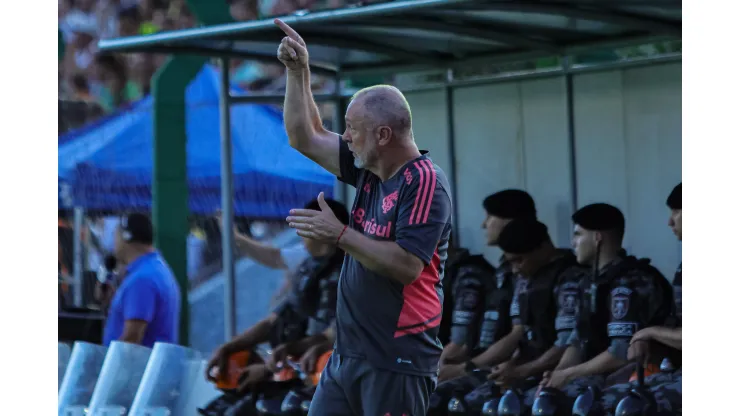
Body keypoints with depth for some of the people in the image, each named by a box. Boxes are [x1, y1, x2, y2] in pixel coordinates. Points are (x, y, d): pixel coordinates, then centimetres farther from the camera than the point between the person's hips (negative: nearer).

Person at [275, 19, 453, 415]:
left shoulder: (424, 182, -15)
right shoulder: (369, 171, 10)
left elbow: (407, 265, -25)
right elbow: (306, 138, 20)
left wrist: (339, 235, -20)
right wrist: (298, 72, 12)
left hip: (397, 361, -9)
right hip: (349, 351, 9)